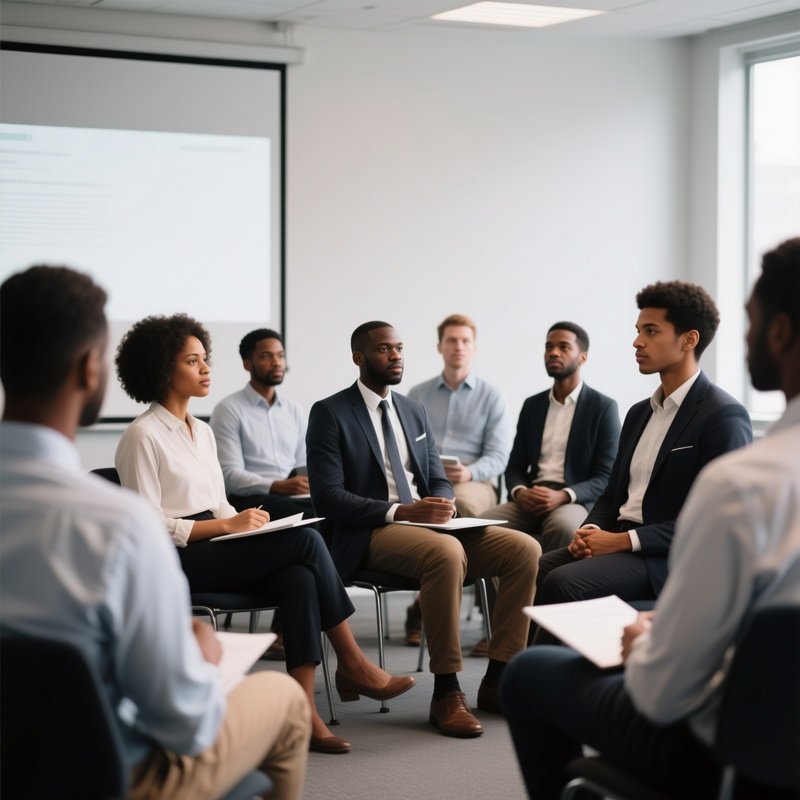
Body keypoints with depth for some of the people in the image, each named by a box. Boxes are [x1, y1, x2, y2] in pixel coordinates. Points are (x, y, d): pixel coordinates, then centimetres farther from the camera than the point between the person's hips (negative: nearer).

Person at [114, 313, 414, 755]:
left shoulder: (202, 432, 19)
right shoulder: (142, 436, -7)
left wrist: (244, 521, -3)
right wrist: (226, 526, -17)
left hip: (213, 547, 8)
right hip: (174, 560, -8)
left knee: (299, 577, -24)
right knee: (305, 540, -21)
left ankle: (304, 711, -30)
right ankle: (352, 664, -9)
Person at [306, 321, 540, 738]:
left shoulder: (414, 412, 19)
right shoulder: (330, 413, -2)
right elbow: (328, 497, -11)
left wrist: (443, 503, -7)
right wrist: (400, 511, -22)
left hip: (427, 525, 7)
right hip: (370, 535, -7)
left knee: (524, 548, -14)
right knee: (447, 552, -38)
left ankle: (497, 680, -10)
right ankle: (446, 693, -29)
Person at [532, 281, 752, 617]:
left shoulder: (725, 416, -9)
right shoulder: (640, 413, 19)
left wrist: (625, 540, -18)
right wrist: (591, 530, -2)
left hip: (670, 561, -8)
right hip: (619, 543, 8)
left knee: (563, 583, -28)